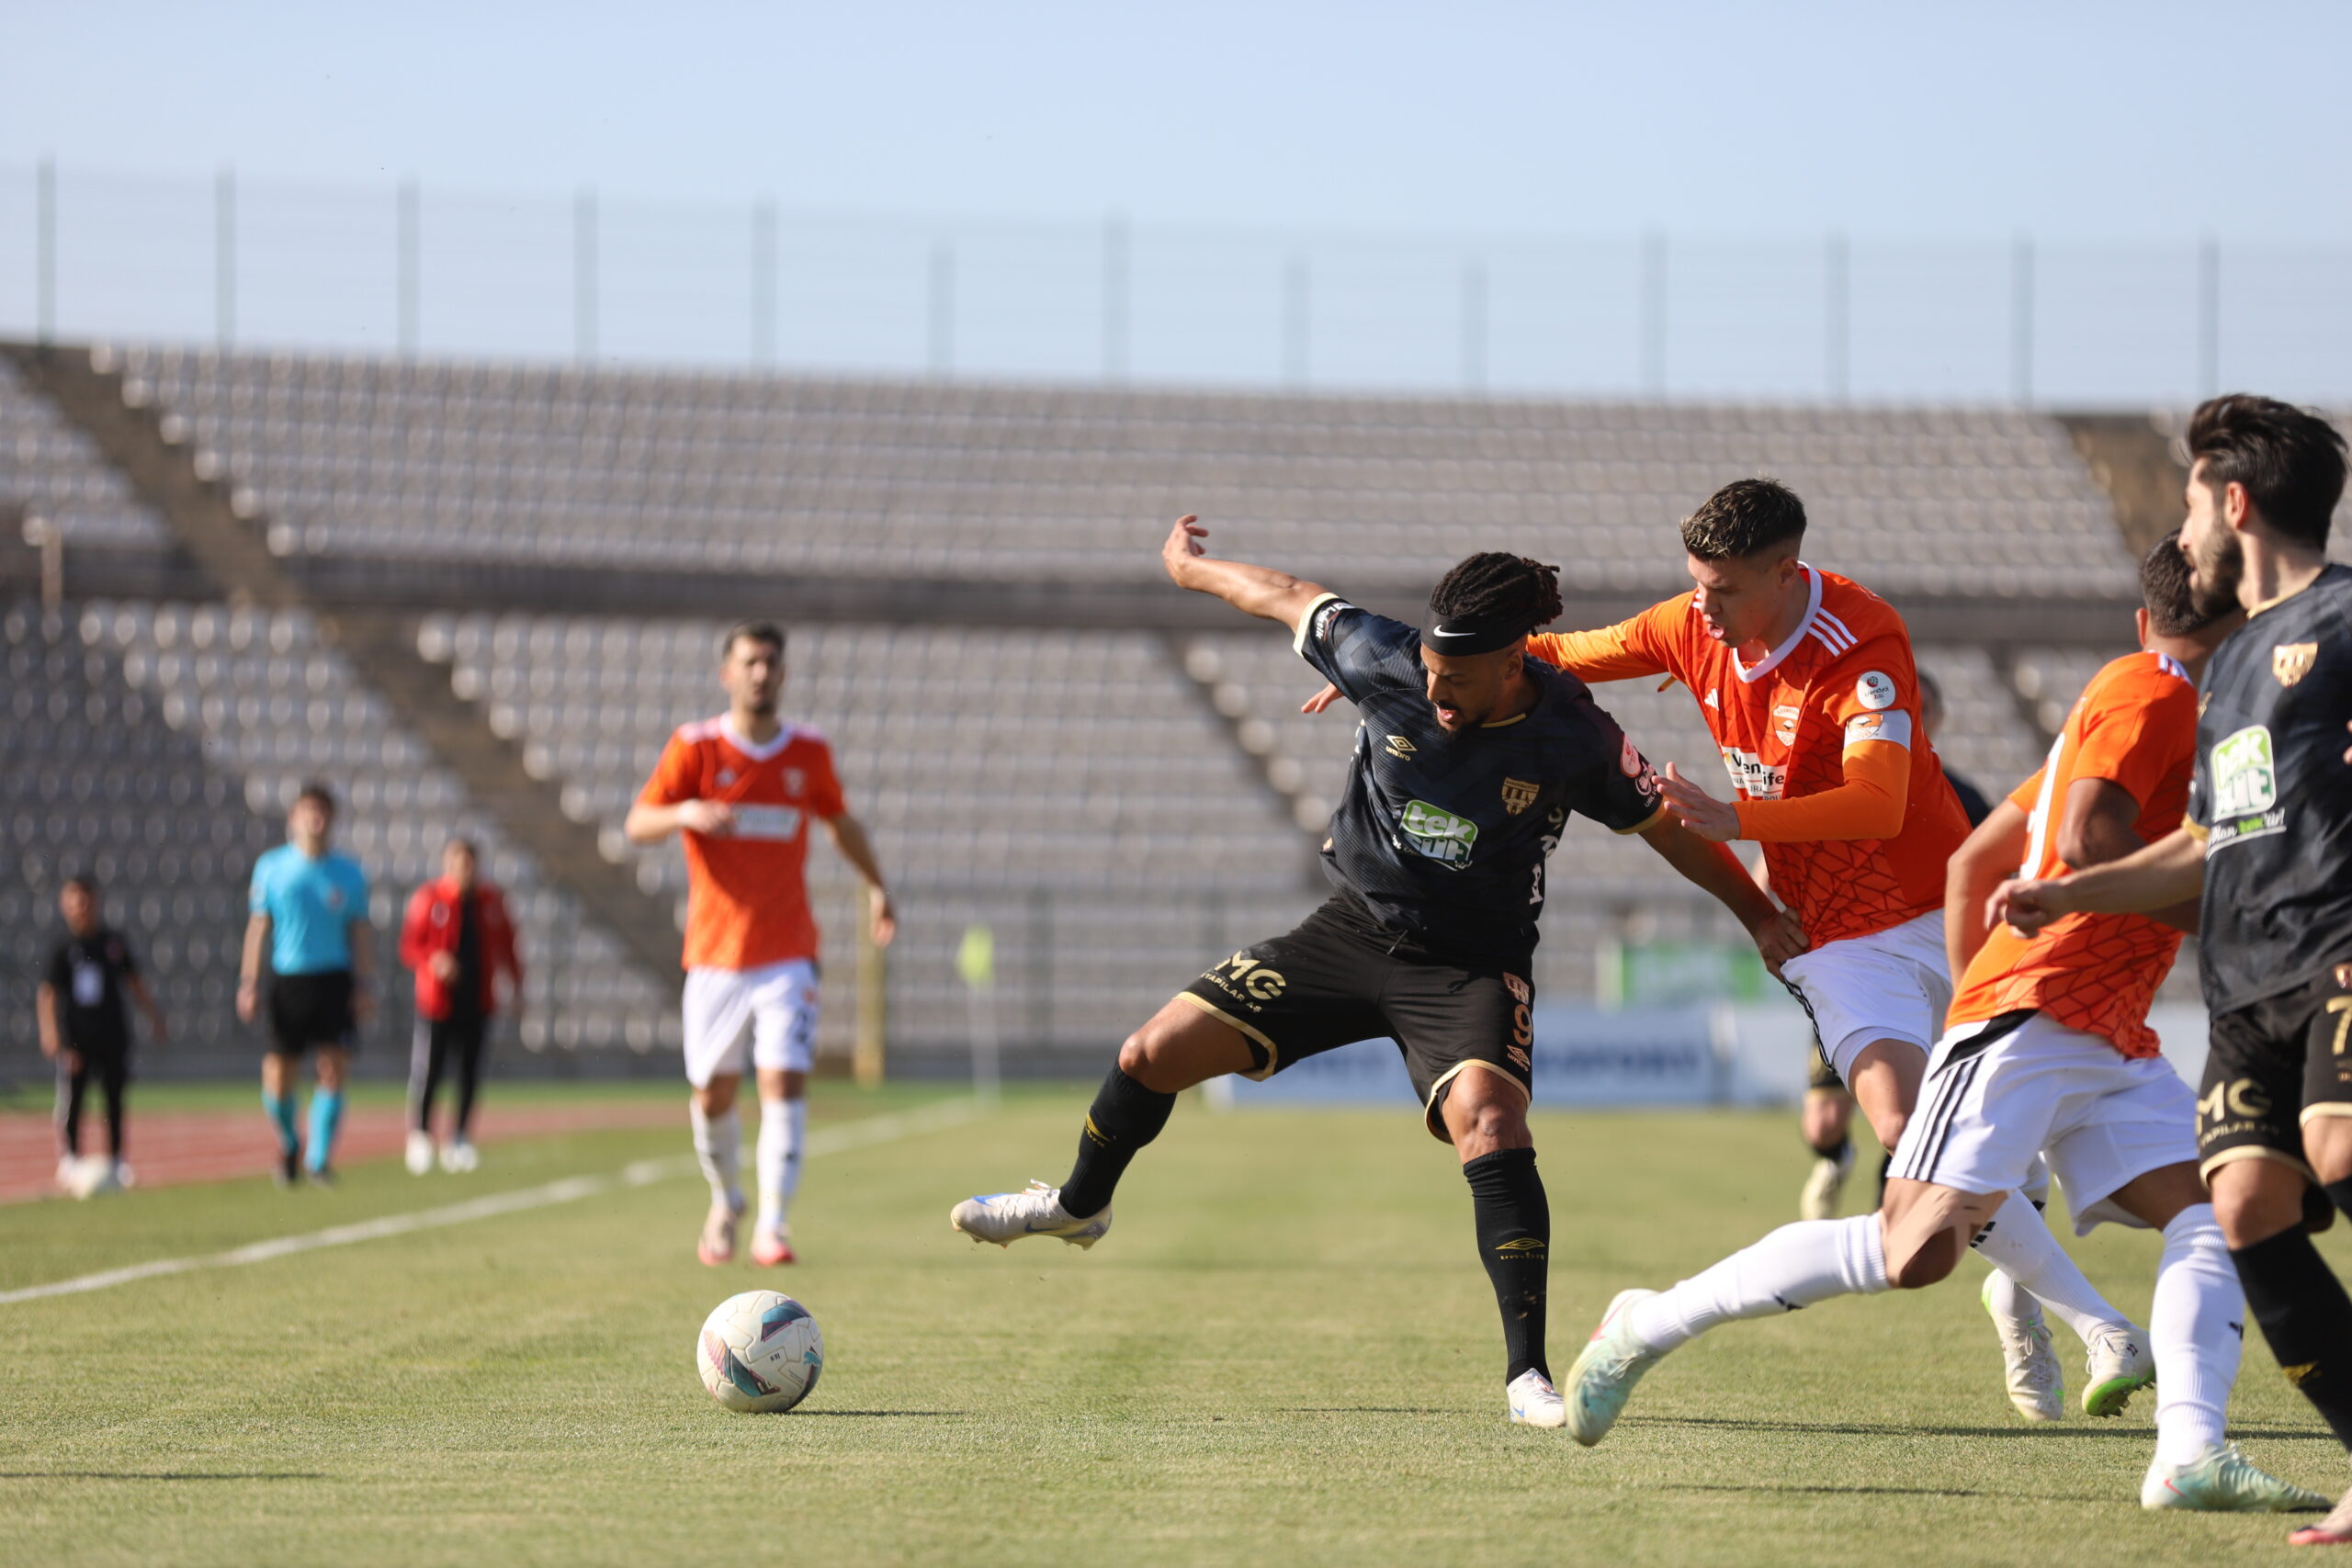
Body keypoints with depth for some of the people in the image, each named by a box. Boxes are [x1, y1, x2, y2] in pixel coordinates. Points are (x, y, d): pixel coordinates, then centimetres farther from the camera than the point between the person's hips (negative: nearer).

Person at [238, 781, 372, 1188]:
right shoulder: (272, 867, 3)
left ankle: (318, 1159, -3)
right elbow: (258, 927, 5)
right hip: (287, 981, 0)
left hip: (334, 982, 0)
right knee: (278, 1074, -2)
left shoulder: (349, 872, 5)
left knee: (333, 1070, -10)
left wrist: (364, 986, -2)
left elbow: (360, 932, 7)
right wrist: (248, 983, -1)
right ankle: (288, 1144, 26)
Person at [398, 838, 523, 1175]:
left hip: (477, 1003, 3)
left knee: (469, 1074, 3)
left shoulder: (491, 901, 7)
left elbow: (506, 946, 15)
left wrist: (515, 987, 10)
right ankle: (419, 1135, 15)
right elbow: (409, 946, -3)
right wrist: (434, 961, -22)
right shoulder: (428, 898, -3)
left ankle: (459, 1140, 14)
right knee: (427, 1071, -4)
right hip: (437, 1000, -3)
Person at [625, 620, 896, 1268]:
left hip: (788, 954, 0)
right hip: (715, 953, 0)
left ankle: (773, 1225, -16)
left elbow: (839, 820, 23)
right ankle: (726, 1202, 33)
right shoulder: (695, 747, -3)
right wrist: (685, 813, -29)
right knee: (713, 1093, 6)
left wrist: (876, 885, 23)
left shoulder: (809, 752, 5)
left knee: (784, 1081, -15)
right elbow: (636, 824, -10)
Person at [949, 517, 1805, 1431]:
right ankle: (1080, 1204, 36)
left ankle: (1527, 1375, -29)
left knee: (1487, 1116, -32)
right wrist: (1191, 569, 19)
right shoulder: (1383, 663, -15)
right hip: (1353, 933, 3)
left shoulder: (1574, 738, -18)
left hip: (1471, 968, -3)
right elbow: (1291, 600, 3)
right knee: (1155, 1054, 2)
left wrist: (1760, 917, 2)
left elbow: (1665, 824, -3)